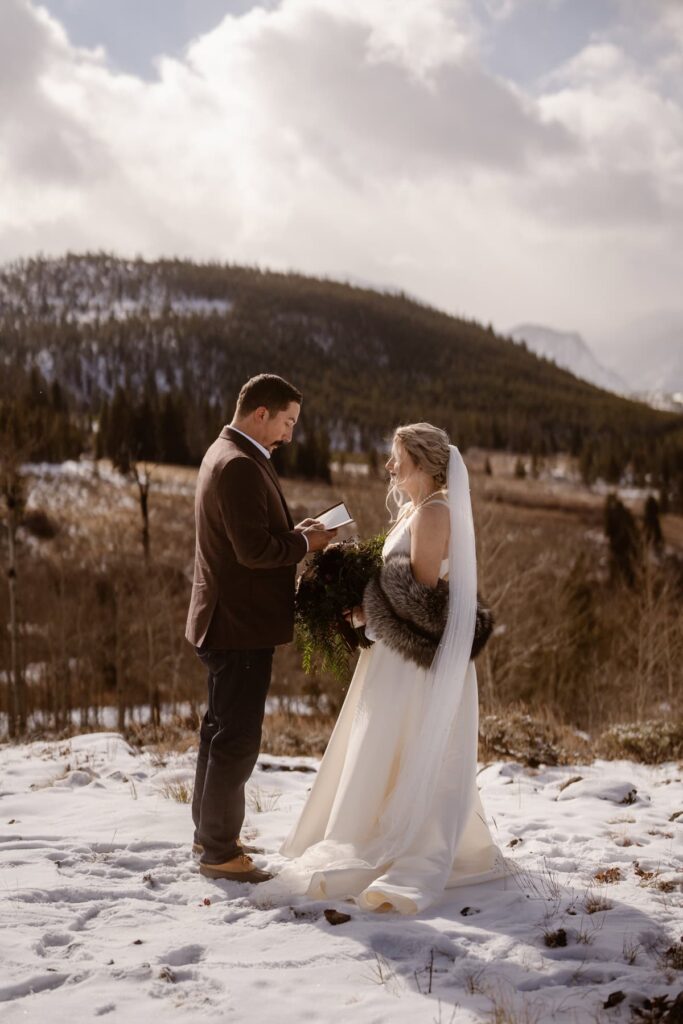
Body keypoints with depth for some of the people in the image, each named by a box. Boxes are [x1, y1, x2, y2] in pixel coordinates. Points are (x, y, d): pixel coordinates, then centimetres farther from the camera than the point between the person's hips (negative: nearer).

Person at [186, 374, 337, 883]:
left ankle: (211, 832, 34)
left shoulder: (227, 455, 13)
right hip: (241, 625, -11)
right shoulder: (239, 465, -21)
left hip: (228, 620, 11)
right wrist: (305, 541, -11)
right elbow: (254, 550, -26)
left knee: (222, 728, 20)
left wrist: (294, 532, 6)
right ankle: (219, 851, 11)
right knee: (238, 738, -1)